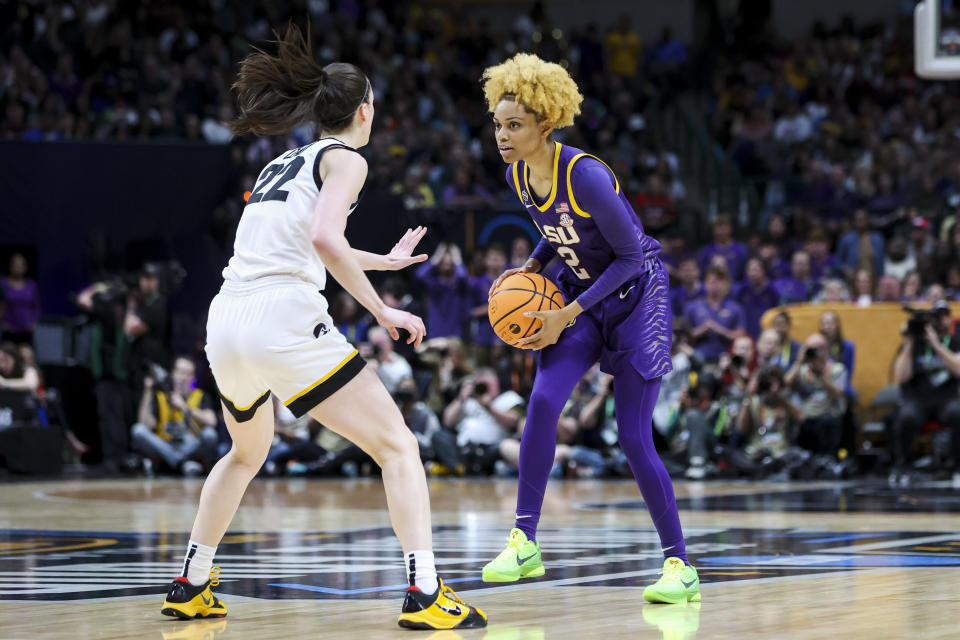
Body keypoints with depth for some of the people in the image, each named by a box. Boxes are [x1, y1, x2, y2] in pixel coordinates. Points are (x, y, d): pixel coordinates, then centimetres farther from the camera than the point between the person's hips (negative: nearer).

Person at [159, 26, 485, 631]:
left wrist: (386, 259, 57)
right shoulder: (344, 159, 3)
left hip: (225, 325, 8)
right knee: (397, 445, -3)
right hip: (284, 318, -8)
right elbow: (325, 240, -15)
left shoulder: (282, 164, 27)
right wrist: (382, 310, -10)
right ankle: (425, 593, -17)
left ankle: (190, 587, 35)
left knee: (247, 454, 33)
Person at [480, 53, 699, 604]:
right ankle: (525, 543, -9)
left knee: (633, 437, -10)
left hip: (637, 295, -6)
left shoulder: (586, 176, -27)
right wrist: (531, 267, -3)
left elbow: (629, 257, -21)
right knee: (543, 402, -15)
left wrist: (567, 314, -22)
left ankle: (680, 564, 2)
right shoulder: (518, 176, -4)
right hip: (581, 295, 6)